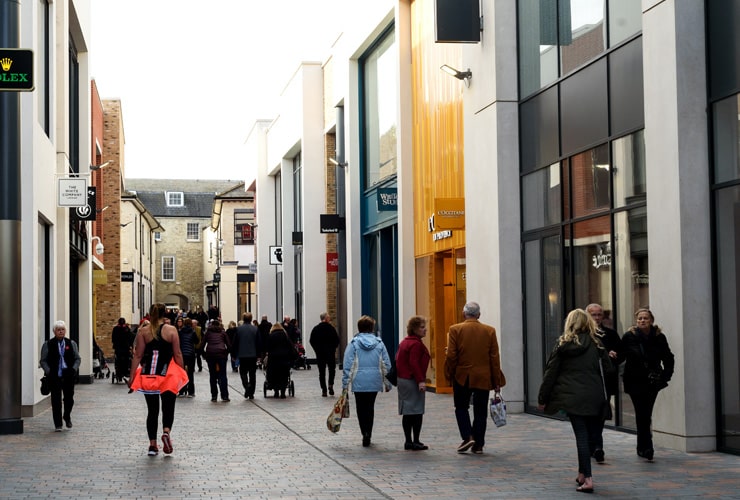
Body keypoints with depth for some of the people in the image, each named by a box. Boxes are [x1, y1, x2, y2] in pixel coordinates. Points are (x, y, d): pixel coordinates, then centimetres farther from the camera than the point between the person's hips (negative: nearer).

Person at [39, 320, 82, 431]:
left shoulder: (71, 343, 8)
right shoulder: (48, 344, 3)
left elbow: (77, 358, 11)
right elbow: (43, 360, 4)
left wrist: (74, 369, -5)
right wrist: (48, 371, -10)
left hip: (68, 376, 2)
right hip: (54, 377, -2)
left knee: (69, 398, 4)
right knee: (56, 400, -1)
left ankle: (67, 416, 33)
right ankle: (58, 424, 6)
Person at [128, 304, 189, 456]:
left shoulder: (143, 331, 1)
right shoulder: (171, 330, -2)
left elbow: (138, 355, 0)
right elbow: (177, 355, -2)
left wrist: (132, 376, 4)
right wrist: (182, 373, 7)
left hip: (148, 375, 2)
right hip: (168, 375, -2)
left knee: (152, 410, 10)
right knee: (168, 407, 6)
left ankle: (153, 445, 8)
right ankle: (166, 431, -22)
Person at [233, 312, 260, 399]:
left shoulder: (238, 329, -5)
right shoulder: (255, 329, -2)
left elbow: (235, 343, -1)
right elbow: (258, 343, 1)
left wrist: (234, 354, 7)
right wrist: (258, 354, 9)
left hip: (242, 355, -1)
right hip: (253, 355, 1)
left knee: (243, 372, 9)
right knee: (252, 374, 9)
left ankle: (247, 386, -19)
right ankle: (251, 393, 10)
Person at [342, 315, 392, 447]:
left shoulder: (353, 344, -5)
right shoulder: (379, 343, 2)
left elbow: (348, 366, -7)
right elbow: (386, 365, 3)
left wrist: (345, 384, -3)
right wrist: (387, 383, 11)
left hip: (359, 382, -2)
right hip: (375, 381, 2)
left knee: (361, 408, 7)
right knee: (370, 407, 14)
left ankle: (365, 433, -8)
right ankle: (368, 434, 8)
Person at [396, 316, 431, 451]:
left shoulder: (404, 342, 16)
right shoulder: (416, 344, -14)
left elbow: (398, 359, 20)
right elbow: (414, 363, -22)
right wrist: (421, 381, -24)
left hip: (402, 379, 9)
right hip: (413, 381, -9)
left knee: (407, 412, 11)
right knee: (417, 412, -4)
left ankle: (408, 442, 14)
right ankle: (416, 442, -3)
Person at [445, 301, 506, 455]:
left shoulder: (455, 330, -7)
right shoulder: (490, 331, -1)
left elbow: (451, 356, -8)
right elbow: (495, 358, 0)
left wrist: (449, 375, 5)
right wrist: (497, 381, 6)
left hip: (462, 377, -2)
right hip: (483, 378, 2)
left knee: (461, 408, 14)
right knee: (480, 412, 8)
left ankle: (468, 437, -3)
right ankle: (478, 445, 10)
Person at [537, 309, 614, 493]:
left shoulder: (563, 344, 2)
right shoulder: (596, 343, 5)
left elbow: (550, 373, 3)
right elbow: (608, 370, 6)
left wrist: (542, 399, 9)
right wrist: (606, 398, 15)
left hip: (572, 398, -1)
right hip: (594, 397, 2)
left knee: (581, 435, -3)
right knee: (588, 435, 14)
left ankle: (587, 478, -11)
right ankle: (582, 474, 22)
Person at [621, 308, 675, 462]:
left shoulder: (659, 337, 3)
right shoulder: (629, 337, -4)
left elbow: (668, 358, 12)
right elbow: (621, 356, 0)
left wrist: (666, 375, 3)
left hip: (652, 381, 2)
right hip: (635, 381, -2)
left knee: (645, 414, 6)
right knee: (642, 414, -9)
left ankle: (642, 447, 19)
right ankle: (646, 447, -9)